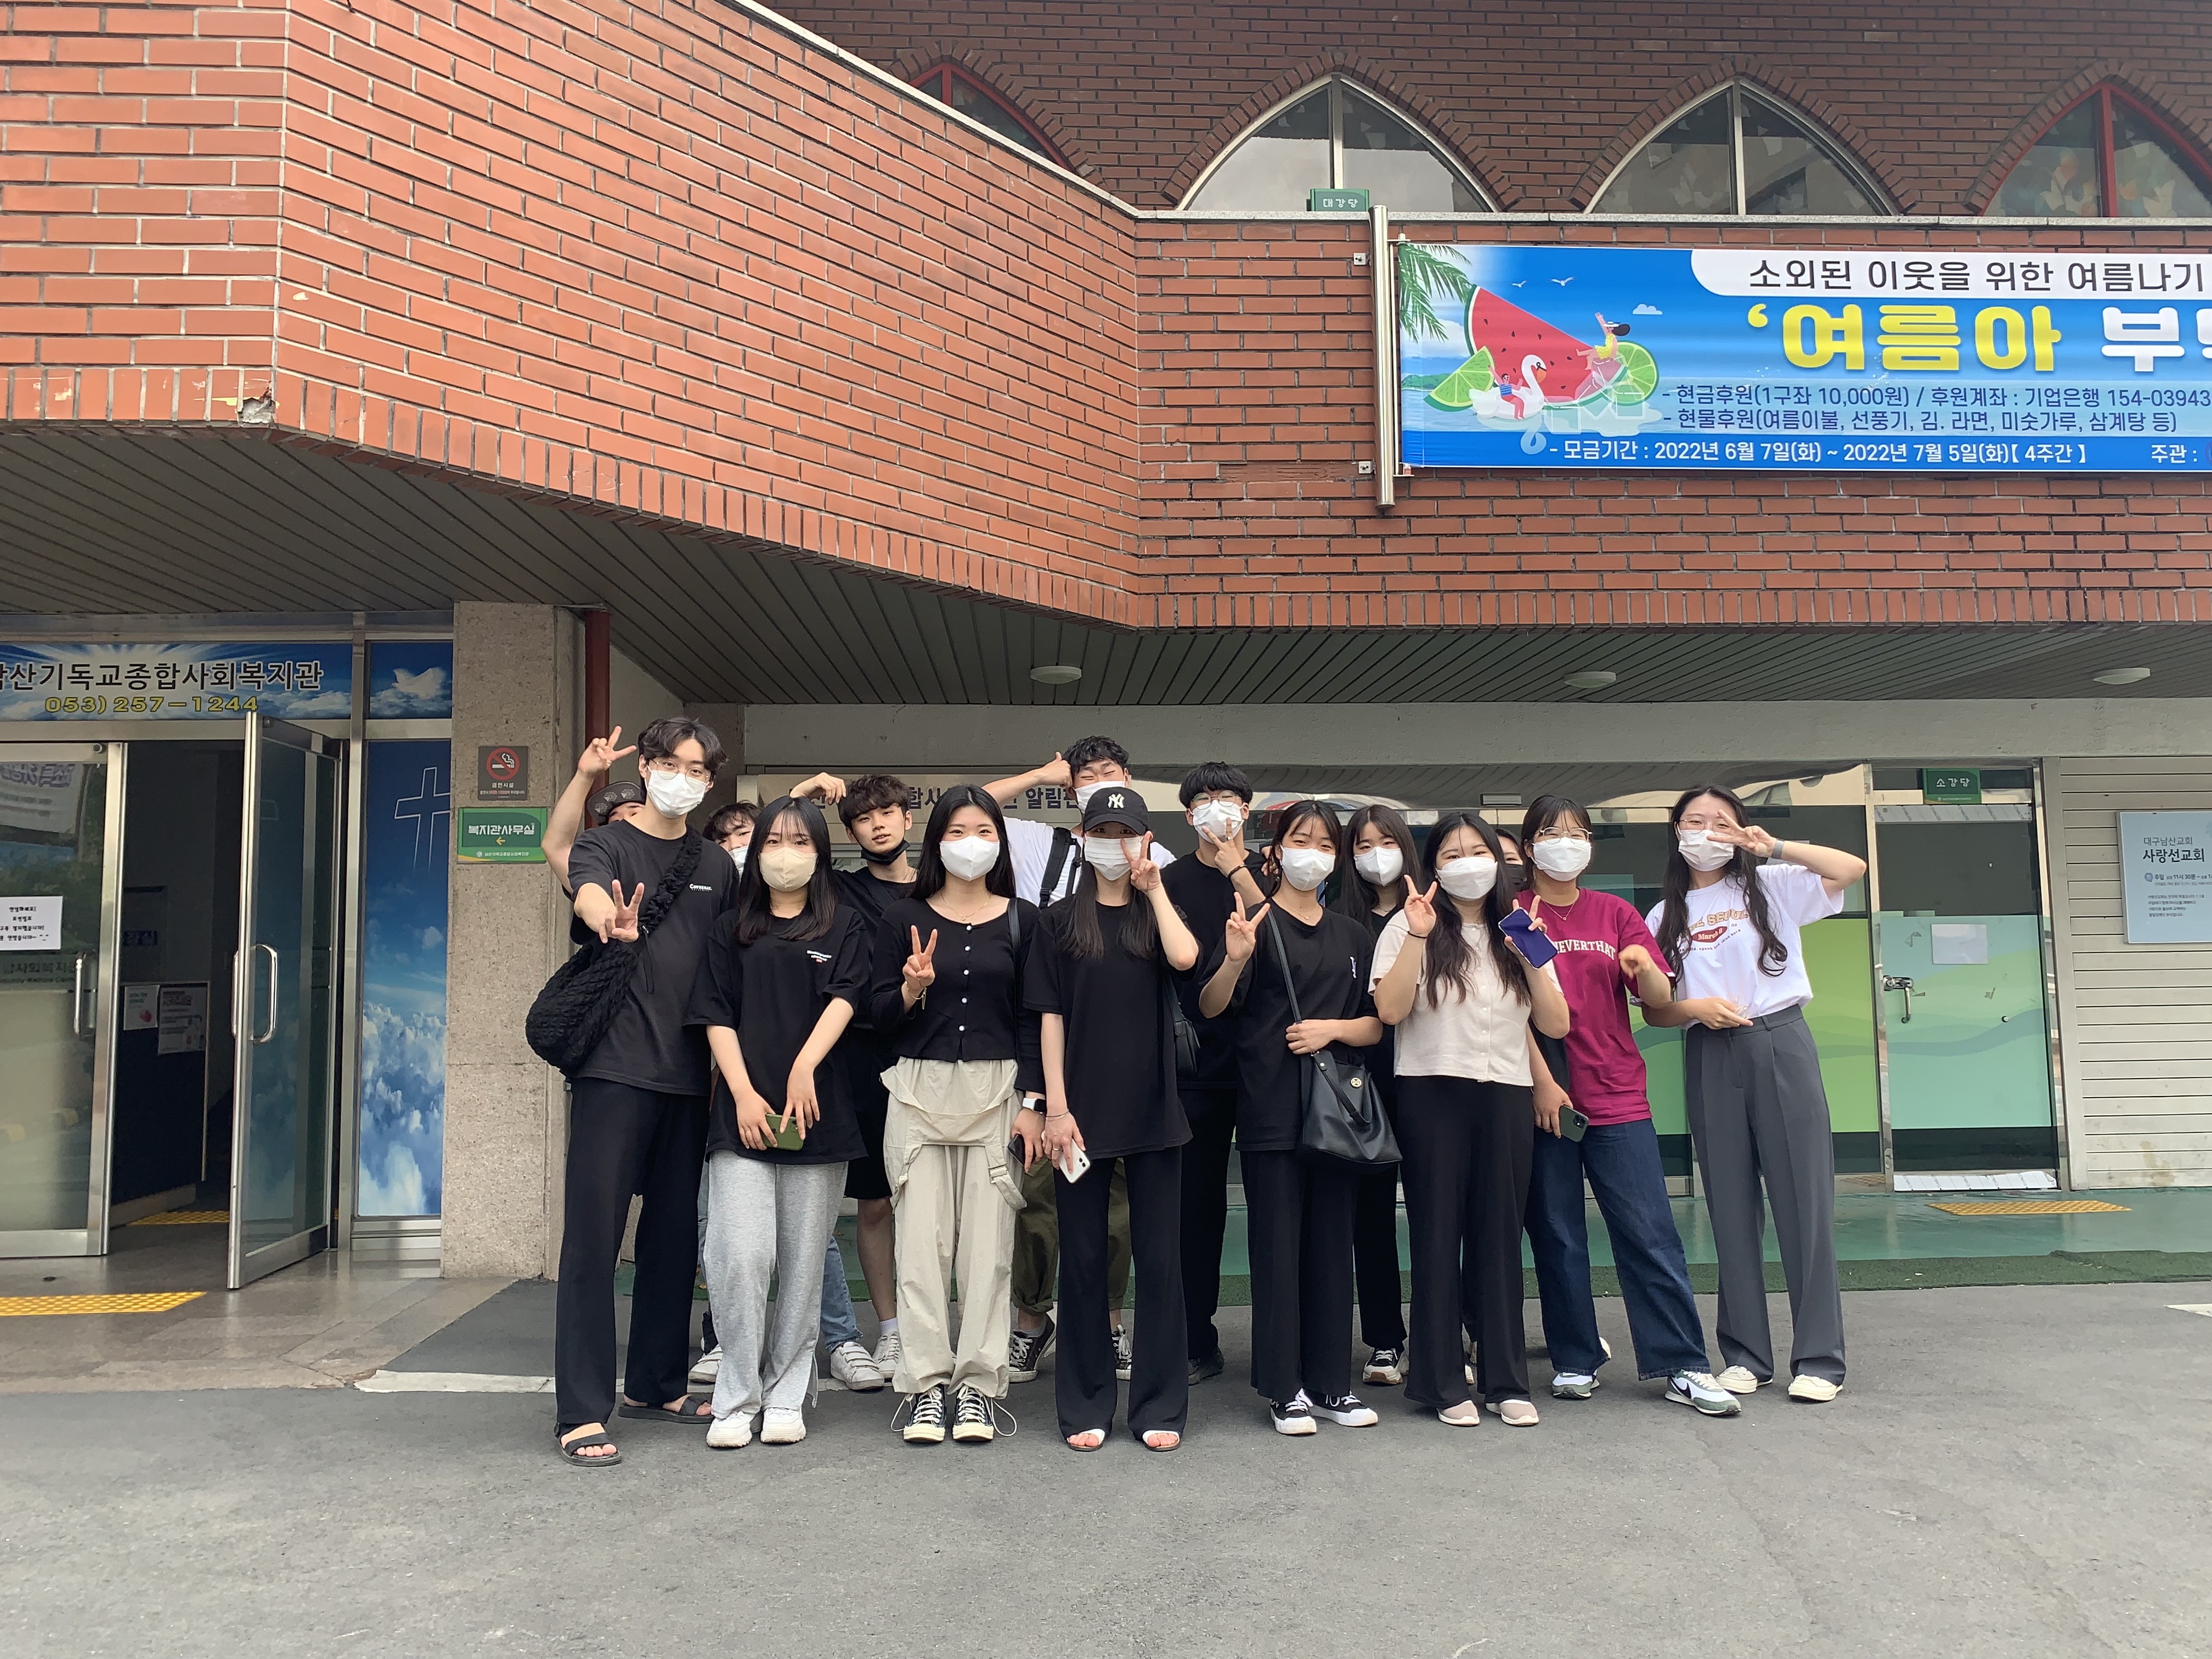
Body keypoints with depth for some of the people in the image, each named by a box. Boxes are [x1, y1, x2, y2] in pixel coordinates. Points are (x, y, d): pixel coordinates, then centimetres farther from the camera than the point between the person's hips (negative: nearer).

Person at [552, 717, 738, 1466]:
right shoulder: (606, 845, 0)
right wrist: (608, 919, -48)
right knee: (593, 1234, -5)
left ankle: (656, 1385, 26)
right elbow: (587, 889, -23)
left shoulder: (718, 865, 14)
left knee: (675, 1235, 12)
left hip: (690, 1072, 5)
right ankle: (583, 1410, 1)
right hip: (614, 1066, -5)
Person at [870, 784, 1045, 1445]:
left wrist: (1031, 1101, -2)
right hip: (919, 1091, 0)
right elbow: (880, 1015, 5)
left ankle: (978, 1386, 9)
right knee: (921, 1241, -1)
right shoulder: (903, 917, 5)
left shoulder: (1022, 919, 7)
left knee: (989, 1243, 0)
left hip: (997, 1090, 0)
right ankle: (925, 1385, 7)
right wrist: (912, 989, -16)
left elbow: (1032, 1017, 6)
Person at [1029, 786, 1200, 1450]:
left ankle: (1159, 1405, 14)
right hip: (1083, 1111, 0)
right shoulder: (1062, 920, 6)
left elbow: (1185, 957, -15)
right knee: (1083, 1256, 5)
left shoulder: (1157, 914, 8)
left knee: (1159, 1256, 4)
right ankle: (1086, 1405, 16)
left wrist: (1153, 887, -7)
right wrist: (1056, 1107, -7)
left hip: (1153, 1108, 1)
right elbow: (1050, 1017, 1)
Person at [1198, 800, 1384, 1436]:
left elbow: (1376, 1026, 13)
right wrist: (1233, 961, -28)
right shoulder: (1255, 920, 0)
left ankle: (1330, 1383, 18)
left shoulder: (1351, 934, 14)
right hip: (1272, 1105, -4)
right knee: (1278, 1245, -1)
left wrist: (1332, 1028, -7)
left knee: (1332, 1243, 8)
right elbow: (1210, 1008, -9)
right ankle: (1283, 1389, 8)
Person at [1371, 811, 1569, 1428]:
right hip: (1433, 1095, -3)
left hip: (1506, 1097, 3)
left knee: (1501, 1237, 6)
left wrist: (1532, 958, -5)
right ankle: (1443, 1383, 10)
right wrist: (1417, 937, -15)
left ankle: (1506, 1380, 16)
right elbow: (1389, 1010, -11)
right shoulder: (1410, 926, 2)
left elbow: (1556, 1024, 7)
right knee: (1438, 1237, 1)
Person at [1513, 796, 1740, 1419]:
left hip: (1618, 1095, 2)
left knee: (1651, 1233, 0)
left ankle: (1685, 1368, 6)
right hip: (1544, 1097, -2)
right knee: (1557, 1237, 6)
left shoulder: (1615, 913, 10)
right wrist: (1541, 1080, -12)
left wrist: (1643, 965, -17)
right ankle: (1575, 1362, 18)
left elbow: (1661, 1000, 4)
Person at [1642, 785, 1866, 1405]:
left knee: (1804, 1198, -4)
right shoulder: (1665, 915, 13)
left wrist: (1774, 847, -10)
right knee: (1731, 1208, 4)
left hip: (1781, 1044, -2)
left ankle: (1820, 1358, 2)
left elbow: (1853, 867, -6)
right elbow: (1656, 1009, 11)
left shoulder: (1771, 886, 8)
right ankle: (1746, 1354, 13)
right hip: (1710, 1057, 2)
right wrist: (1697, 1008, -9)